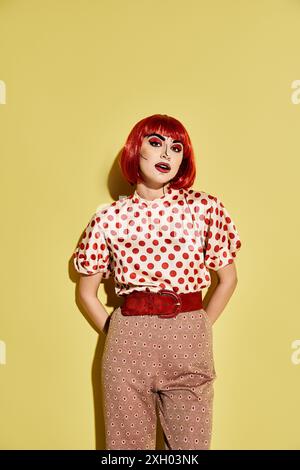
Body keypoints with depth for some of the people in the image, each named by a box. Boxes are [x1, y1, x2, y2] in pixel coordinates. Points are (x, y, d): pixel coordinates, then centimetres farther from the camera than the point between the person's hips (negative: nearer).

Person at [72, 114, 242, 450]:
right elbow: (87, 292, 9)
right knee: (127, 443, 13)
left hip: (189, 339, 0)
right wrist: (114, 333, 4)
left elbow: (228, 278, 8)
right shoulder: (108, 218, 1)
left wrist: (200, 327, 6)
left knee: (190, 444, 12)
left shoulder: (205, 207, 0)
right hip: (127, 343, 0)